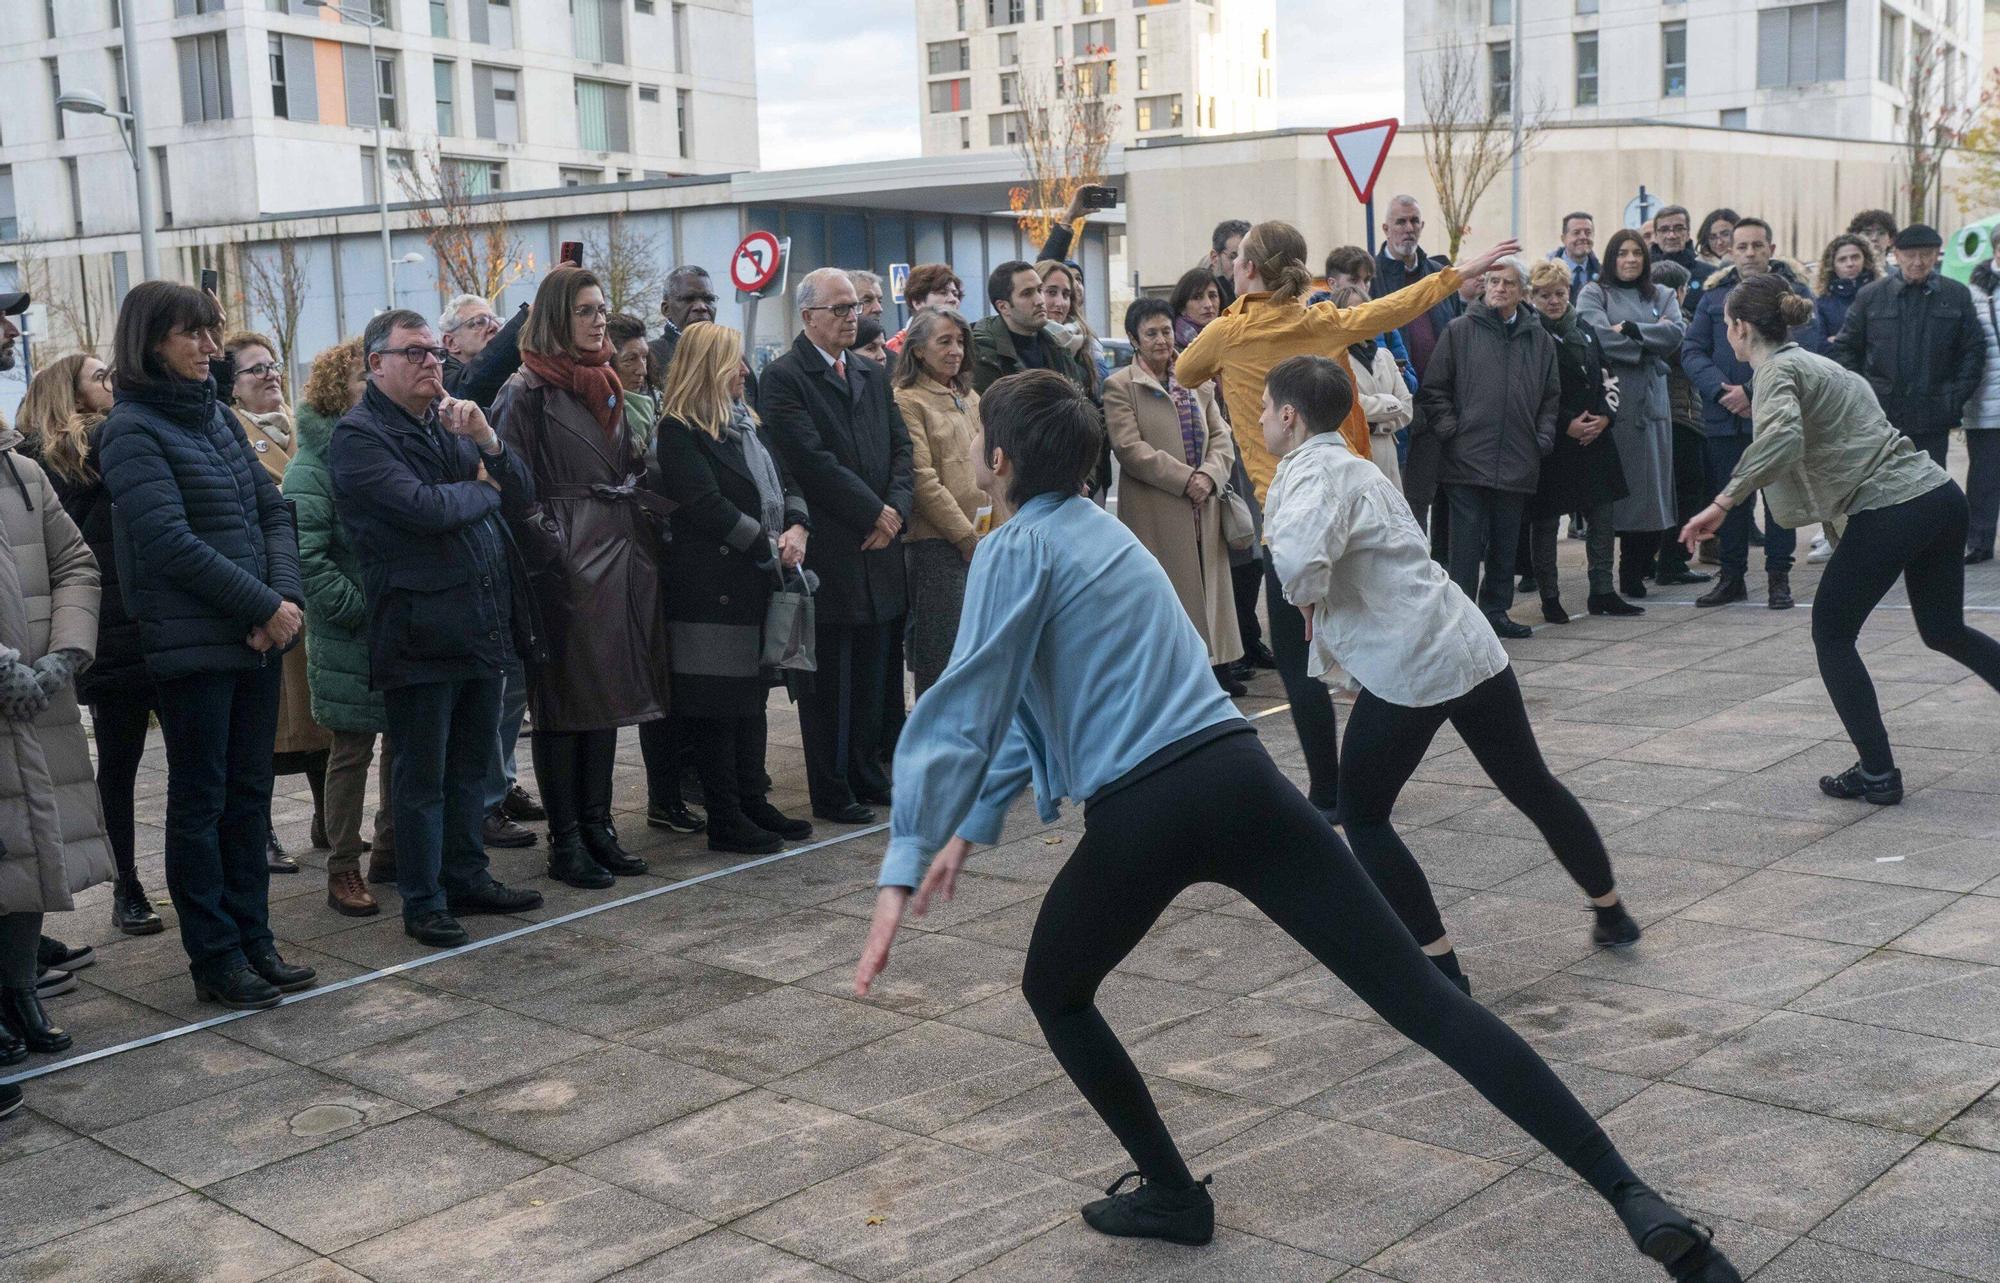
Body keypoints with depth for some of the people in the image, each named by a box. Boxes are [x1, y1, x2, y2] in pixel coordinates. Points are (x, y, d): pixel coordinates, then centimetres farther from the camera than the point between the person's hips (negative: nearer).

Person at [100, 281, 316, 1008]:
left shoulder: (218, 418, 13)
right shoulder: (132, 430, -8)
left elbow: (273, 514, 10)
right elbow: (170, 541, -17)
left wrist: (286, 597, -7)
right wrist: (265, 606, -15)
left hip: (258, 638, 7)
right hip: (191, 643, -7)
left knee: (250, 794, 12)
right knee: (200, 803, 3)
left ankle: (253, 940, 21)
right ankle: (214, 958, 11)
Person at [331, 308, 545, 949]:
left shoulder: (448, 425, 16)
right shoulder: (359, 435, -8)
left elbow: (521, 497, 11)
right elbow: (425, 509, -22)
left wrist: (486, 440, -7)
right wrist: (484, 488, -3)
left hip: (483, 625, 8)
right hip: (421, 636, -7)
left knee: (472, 766, 17)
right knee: (422, 777, 2)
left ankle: (466, 878, 29)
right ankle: (423, 903, 11)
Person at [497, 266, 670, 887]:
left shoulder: (606, 383, 16)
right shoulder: (529, 392, -8)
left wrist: (645, 520, 11)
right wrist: (546, 552, -18)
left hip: (619, 555, 8)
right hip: (565, 562, -8)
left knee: (607, 695, 11)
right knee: (563, 701, -1)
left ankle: (597, 824, 20)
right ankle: (564, 841, 6)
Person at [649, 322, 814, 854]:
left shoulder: (747, 423, 15)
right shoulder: (679, 432, -11)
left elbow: (784, 482, 12)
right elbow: (708, 505, -19)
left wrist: (796, 529, -7)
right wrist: (770, 548, -16)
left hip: (757, 584, 9)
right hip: (710, 585, -9)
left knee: (752, 692, 13)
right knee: (717, 697, -2)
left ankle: (752, 802, 23)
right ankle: (724, 818, 5)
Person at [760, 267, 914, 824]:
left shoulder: (872, 374, 16)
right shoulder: (783, 377, -7)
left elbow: (900, 446, 12)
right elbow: (813, 460, -15)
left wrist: (896, 508, -5)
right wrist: (874, 513, -13)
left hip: (878, 548, 7)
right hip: (828, 553, -7)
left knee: (872, 675, 13)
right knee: (829, 682, 1)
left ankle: (866, 774, 25)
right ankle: (831, 792, 10)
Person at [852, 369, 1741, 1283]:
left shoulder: (1013, 551, 2)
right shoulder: (1097, 531, 26)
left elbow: (966, 709, -9)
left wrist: (903, 868, -11)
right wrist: (972, 829, 37)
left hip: (1142, 816, -6)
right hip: (1244, 780, 6)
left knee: (1055, 995, 24)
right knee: (1421, 997, 1)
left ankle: (1171, 1194, 28)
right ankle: (1634, 1202, -5)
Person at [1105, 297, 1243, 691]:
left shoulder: (1197, 382, 15)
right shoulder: (1120, 386, -2)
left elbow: (1221, 437, 10)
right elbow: (1129, 447, -11)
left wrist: (1210, 475, -11)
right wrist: (1185, 479, -16)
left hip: (1203, 508, 5)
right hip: (1155, 512, -5)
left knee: (1209, 585, 8)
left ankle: (1216, 665, 16)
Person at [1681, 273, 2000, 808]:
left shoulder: (1777, 372, -7)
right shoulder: (1818, 363, 21)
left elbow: (1782, 439, -27)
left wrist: (1723, 502, -26)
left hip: (1889, 511, -9)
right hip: (1942, 496, 9)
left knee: (1832, 635, 7)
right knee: (1944, 630, 22)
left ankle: (1877, 773, 8)